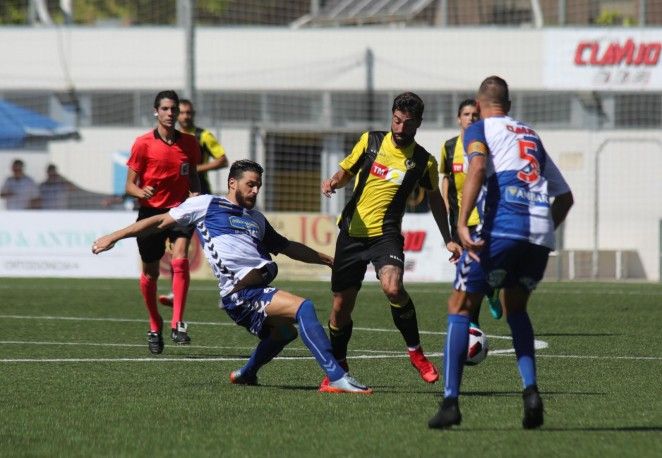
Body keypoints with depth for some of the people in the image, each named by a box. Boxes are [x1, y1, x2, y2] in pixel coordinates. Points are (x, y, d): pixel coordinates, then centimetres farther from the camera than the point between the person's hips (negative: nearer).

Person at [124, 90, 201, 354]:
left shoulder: (189, 144, 4)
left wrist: (196, 195, -5)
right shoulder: (143, 144, -5)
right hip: (151, 211, -1)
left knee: (180, 260, -23)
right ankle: (155, 328, 29)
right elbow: (129, 185, -3)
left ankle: (177, 325, -26)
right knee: (150, 273, 7)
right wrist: (141, 191, -26)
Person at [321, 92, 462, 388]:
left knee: (393, 288, -30)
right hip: (352, 232, 2)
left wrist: (447, 240, 20)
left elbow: (435, 198, 18)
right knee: (341, 305, 5)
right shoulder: (370, 141, 3)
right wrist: (334, 182, -9)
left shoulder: (423, 161, 1)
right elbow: (346, 172, 15)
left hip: (386, 235, -2)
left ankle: (415, 351, -9)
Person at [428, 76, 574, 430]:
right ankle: (530, 390, 5)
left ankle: (450, 400, -5)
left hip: (503, 228, -5)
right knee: (515, 309, 26)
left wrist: (461, 225, -19)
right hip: (541, 234, 5)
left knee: (460, 307, 6)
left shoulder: (480, 130, 11)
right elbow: (565, 196, 28)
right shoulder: (532, 137, 28)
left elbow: (478, 168, -12)